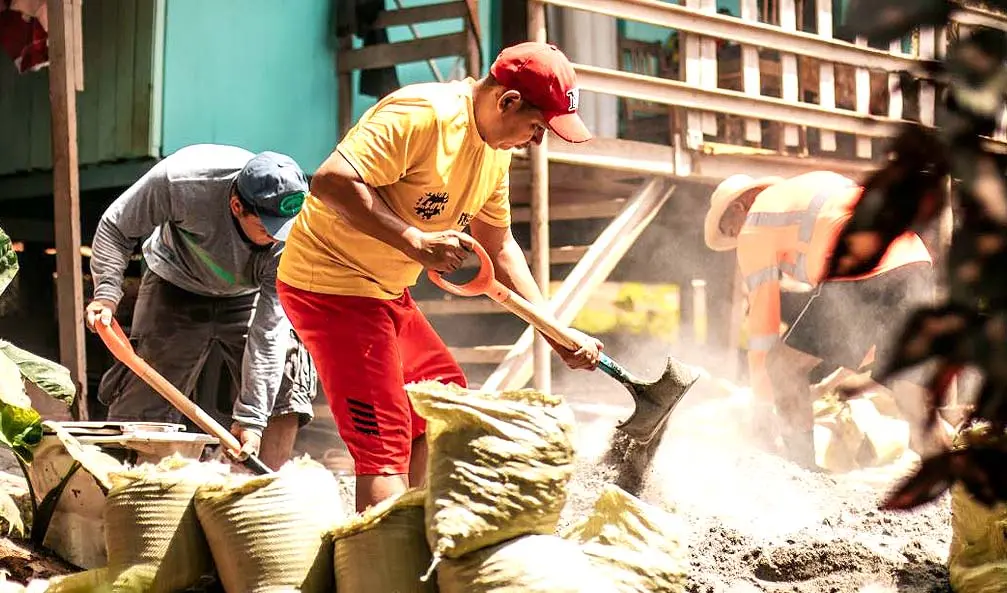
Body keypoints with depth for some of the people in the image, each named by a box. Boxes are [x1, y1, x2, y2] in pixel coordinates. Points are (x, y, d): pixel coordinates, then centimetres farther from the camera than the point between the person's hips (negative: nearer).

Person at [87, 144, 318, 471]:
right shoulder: (179, 181, -37)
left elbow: (269, 330, -30)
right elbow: (115, 227, -16)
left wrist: (250, 418, -31)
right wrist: (106, 293, -29)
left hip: (248, 297, 1)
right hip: (176, 286, -1)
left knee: (284, 389, -14)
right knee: (140, 407, -6)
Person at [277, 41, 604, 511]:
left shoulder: (496, 152, 8)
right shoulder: (422, 115, -22)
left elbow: (499, 249, 17)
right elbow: (331, 181, -31)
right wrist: (415, 242, -34)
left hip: (386, 292, 10)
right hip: (329, 282, -10)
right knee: (385, 440, -14)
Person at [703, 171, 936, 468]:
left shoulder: (755, 224, 14)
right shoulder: (825, 180, 34)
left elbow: (762, 313, 11)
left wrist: (762, 402, 17)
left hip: (860, 277, -7)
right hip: (917, 264, 7)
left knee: (784, 366, 6)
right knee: (904, 378, 21)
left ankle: (804, 469, 0)